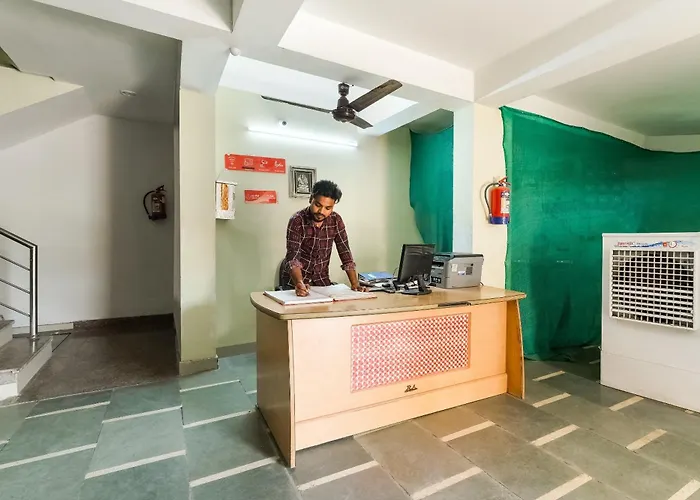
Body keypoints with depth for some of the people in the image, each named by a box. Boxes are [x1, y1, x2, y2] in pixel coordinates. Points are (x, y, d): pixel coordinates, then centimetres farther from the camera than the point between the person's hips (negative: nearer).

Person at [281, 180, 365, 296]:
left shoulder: (336, 220, -5)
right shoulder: (297, 221, -16)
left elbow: (345, 253, -4)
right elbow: (293, 257, -23)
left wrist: (355, 284, -13)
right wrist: (299, 283, -41)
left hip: (322, 280, 3)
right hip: (295, 281, -3)